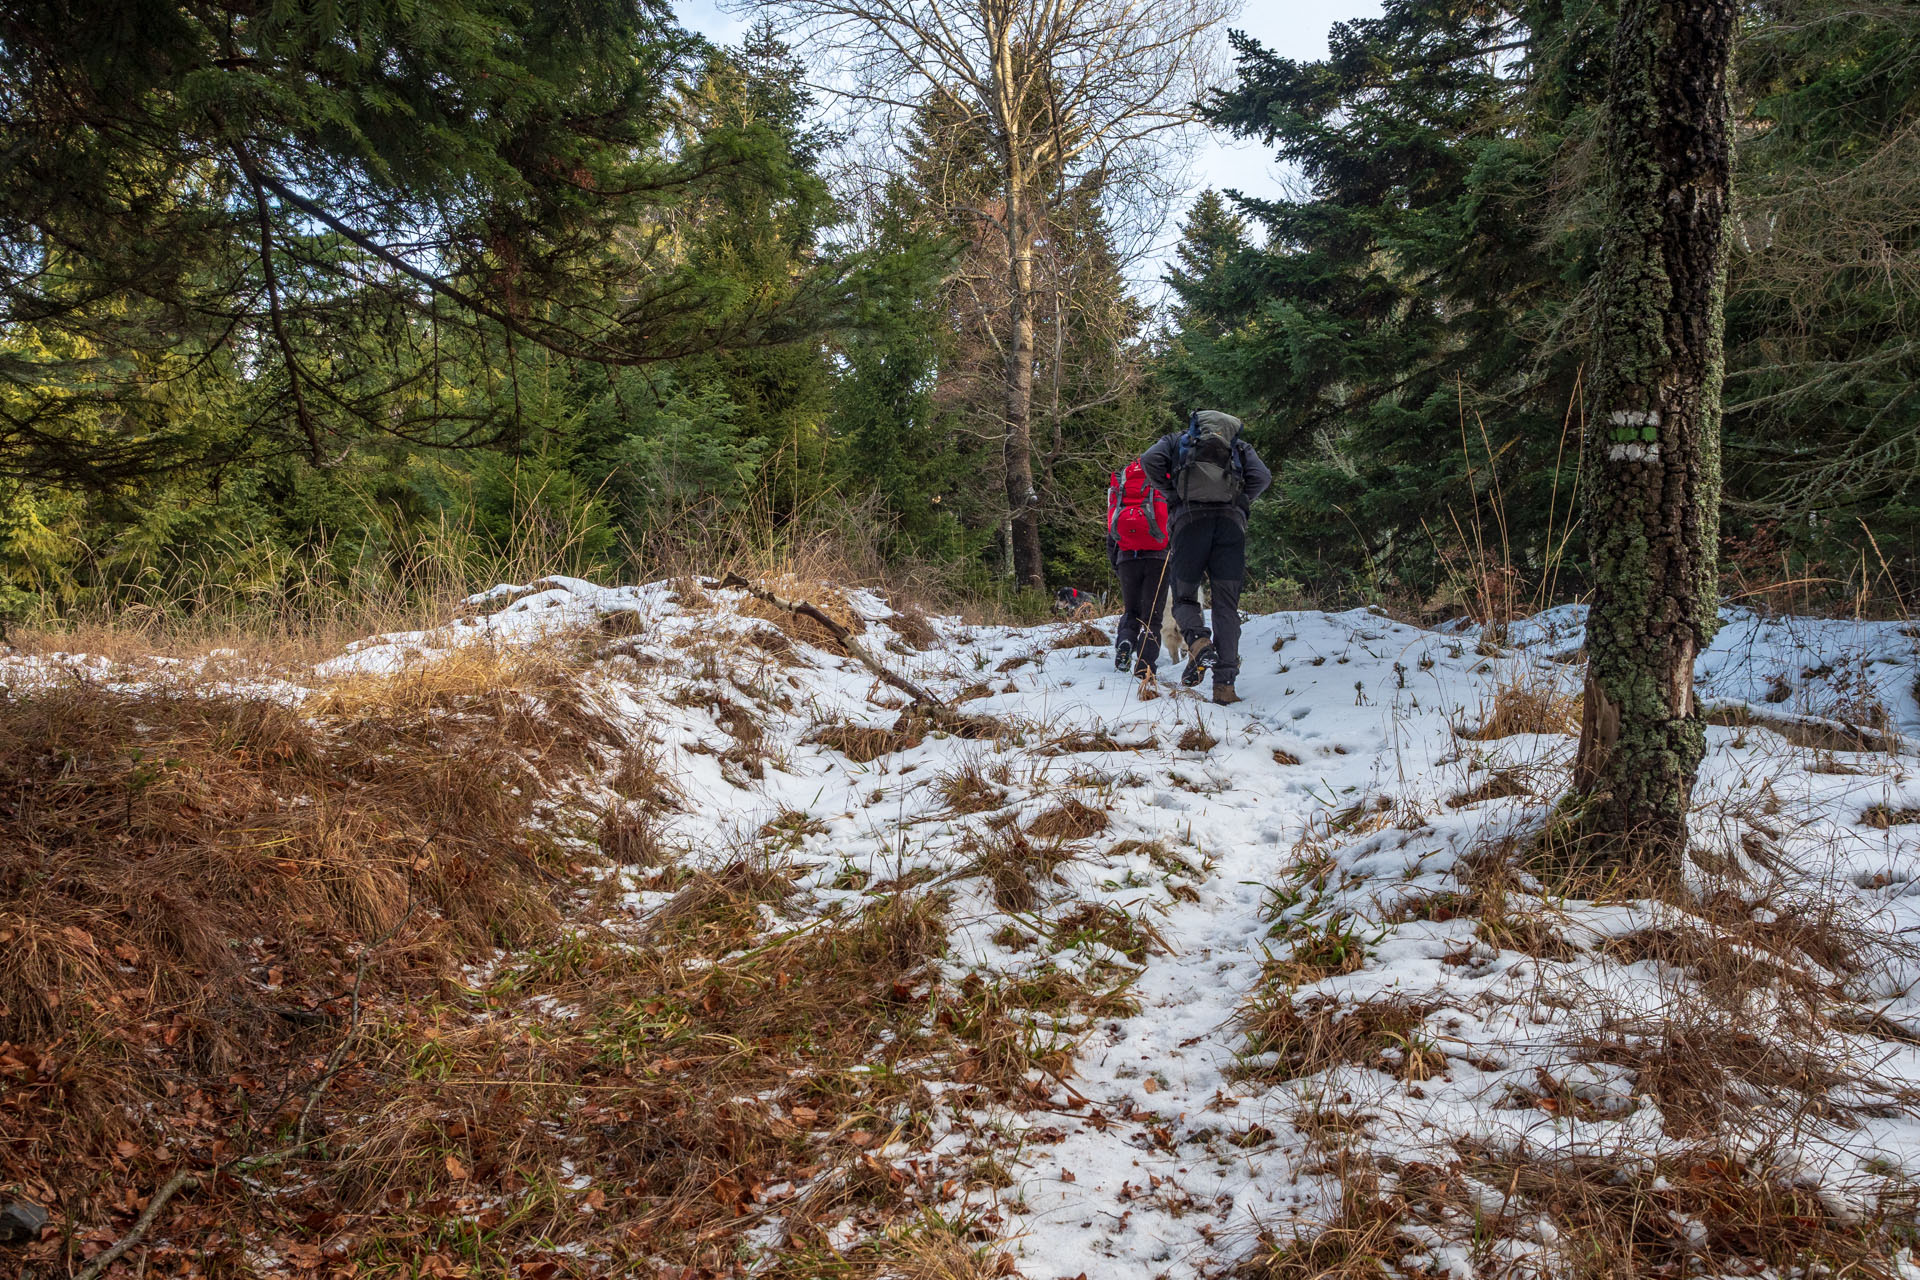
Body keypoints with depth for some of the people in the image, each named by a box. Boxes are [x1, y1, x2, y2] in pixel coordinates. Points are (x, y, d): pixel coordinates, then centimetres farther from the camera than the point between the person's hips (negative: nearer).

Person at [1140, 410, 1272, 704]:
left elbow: (1150, 461, 3)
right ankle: (1224, 684, -5)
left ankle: (1199, 642, -20)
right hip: (1232, 521, 1)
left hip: (1190, 517, -1)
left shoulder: (1176, 440, 25)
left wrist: (1172, 496, 10)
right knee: (1226, 605, 4)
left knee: (1184, 597, 12)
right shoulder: (1241, 446, 28)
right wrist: (1238, 503, 14)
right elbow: (1262, 477, 7)